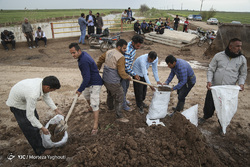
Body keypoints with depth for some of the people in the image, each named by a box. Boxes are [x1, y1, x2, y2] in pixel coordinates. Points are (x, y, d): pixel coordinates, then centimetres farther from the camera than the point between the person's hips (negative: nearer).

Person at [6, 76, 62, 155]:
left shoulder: (43, 83, -21)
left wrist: (56, 109, -1)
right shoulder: (33, 95, -43)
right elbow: (29, 116, -31)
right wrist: (42, 128, -21)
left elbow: (46, 97, 0)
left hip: (25, 98, 8)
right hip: (17, 103, -8)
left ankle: (38, 141, 41)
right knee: (29, 129, 0)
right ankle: (39, 150, 17)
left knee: (35, 119, 19)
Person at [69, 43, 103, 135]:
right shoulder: (84, 54, 2)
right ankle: (90, 108, 58)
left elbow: (87, 78, -31)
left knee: (94, 104, -11)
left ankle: (95, 126, -7)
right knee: (86, 95, 31)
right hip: (89, 82, 11)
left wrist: (80, 89, -24)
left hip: (95, 83, -11)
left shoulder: (84, 61, -30)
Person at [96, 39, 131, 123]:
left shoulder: (108, 52, 5)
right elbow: (121, 72, -21)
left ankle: (110, 107, 54)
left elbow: (100, 60, 18)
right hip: (113, 82, -9)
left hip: (106, 79, 9)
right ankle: (119, 116, 14)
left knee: (110, 93, 31)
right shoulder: (121, 57, -20)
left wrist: (98, 68, 34)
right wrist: (128, 77, -3)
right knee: (119, 98, 4)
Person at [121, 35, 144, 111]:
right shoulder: (127, 51, -35)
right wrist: (134, 74, -23)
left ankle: (123, 99, 45)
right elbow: (126, 66, -30)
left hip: (128, 70, 9)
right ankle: (123, 104, 22)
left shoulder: (133, 46, -5)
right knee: (123, 88, 5)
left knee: (127, 85, 23)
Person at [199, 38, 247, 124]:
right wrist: (209, 81, -13)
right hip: (214, 87, 0)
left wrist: (241, 83, -7)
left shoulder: (242, 59, 1)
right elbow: (211, 69, 1)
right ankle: (206, 116, 42)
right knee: (209, 104, 13)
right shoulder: (219, 55, -3)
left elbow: (243, 74, 11)